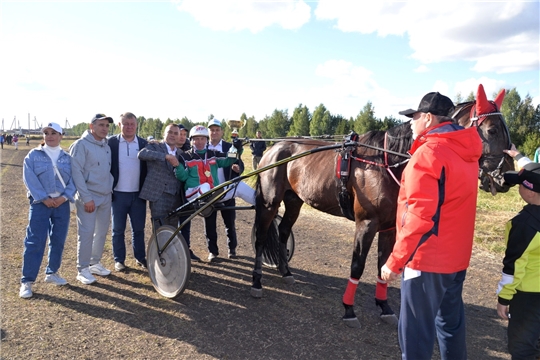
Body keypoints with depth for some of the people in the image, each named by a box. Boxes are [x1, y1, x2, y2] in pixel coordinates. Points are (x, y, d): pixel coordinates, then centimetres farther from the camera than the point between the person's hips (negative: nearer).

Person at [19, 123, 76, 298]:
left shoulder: (67, 158, 9)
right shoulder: (33, 155, 3)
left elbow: (73, 180, 3)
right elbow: (29, 179, -6)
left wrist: (65, 197, -12)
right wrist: (44, 198, -14)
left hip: (61, 203, 3)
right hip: (40, 203, -3)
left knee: (58, 240, 9)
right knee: (35, 241, -5)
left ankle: (52, 272, 26)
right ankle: (27, 281, 3)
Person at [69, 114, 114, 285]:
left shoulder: (107, 146, 11)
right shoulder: (81, 145, -9)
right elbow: (76, 172, -15)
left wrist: (110, 188, 9)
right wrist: (86, 198, -18)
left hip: (106, 196, 7)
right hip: (89, 197, -7)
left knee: (102, 232, 13)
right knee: (86, 233, -5)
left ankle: (95, 263, 27)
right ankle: (83, 269, 7)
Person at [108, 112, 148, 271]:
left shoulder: (144, 144, 4)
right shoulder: (111, 142, -2)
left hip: (138, 194, 2)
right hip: (118, 194, -1)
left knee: (139, 228, 10)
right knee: (118, 229, 8)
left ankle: (140, 257, 24)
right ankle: (119, 260, 20)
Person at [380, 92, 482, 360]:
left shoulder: (428, 153, -19)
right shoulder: (466, 151, 8)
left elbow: (419, 217, -25)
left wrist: (394, 261, -18)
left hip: (428, 259, -9)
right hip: (456, 257, 9)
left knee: (415, 331, 4)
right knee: (451, 323, 22)